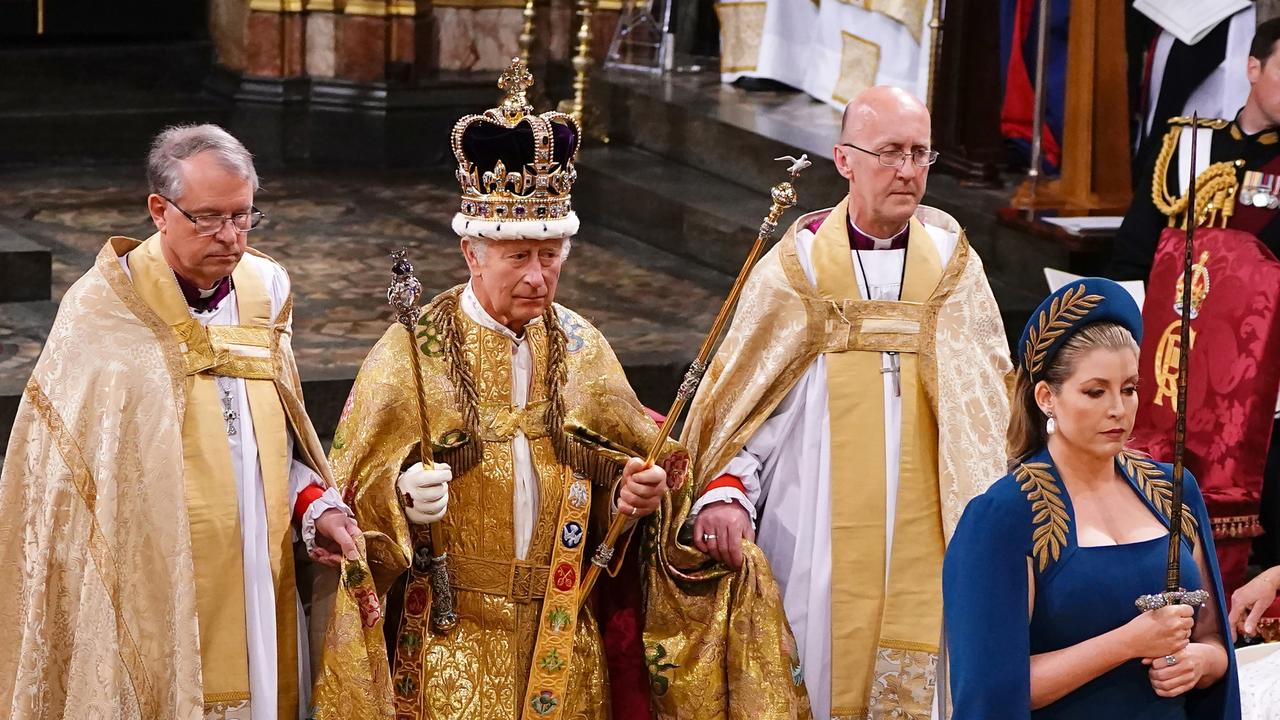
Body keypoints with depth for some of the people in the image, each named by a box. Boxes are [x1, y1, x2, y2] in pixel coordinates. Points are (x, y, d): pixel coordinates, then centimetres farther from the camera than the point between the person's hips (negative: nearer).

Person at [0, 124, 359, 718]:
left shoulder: (265, 289, 5)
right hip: (155, 597, -5)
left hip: (259, 589, 5)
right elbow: (60, 471, -6)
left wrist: (314, 507, -2)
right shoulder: (102, 313, -10)